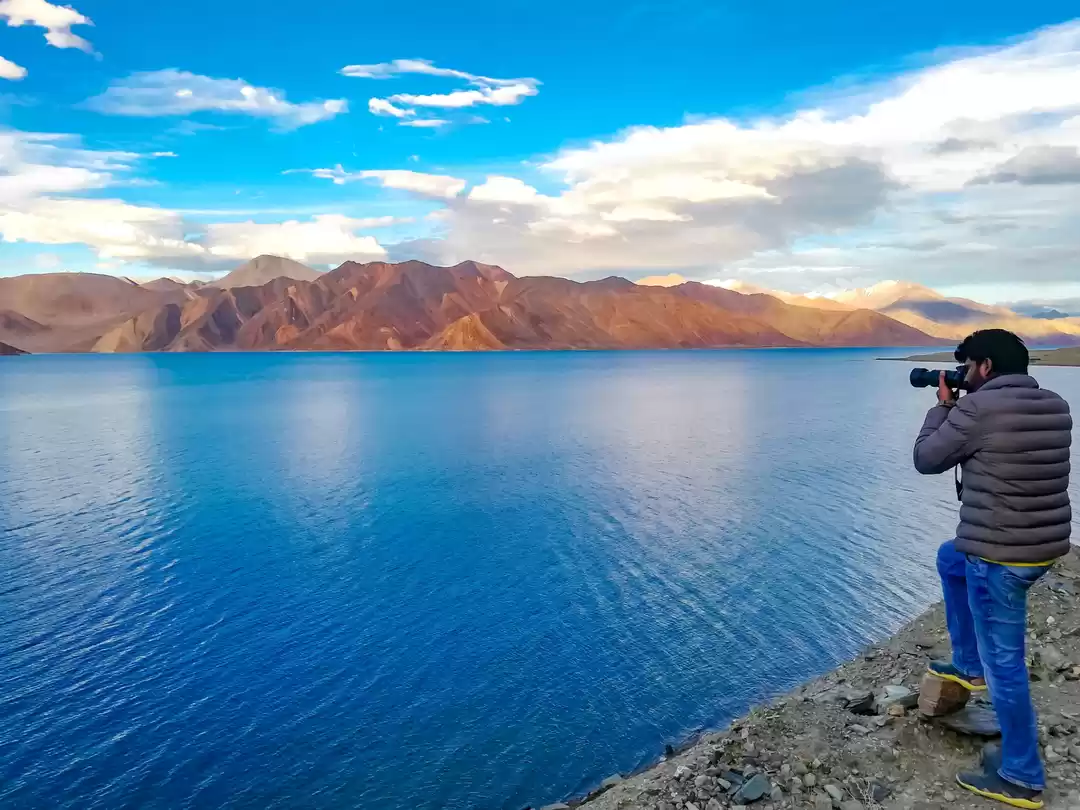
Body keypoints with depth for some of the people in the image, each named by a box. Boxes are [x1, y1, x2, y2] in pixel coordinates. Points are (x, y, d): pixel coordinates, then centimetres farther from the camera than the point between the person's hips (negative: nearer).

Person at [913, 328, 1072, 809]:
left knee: (1004, 664, 4)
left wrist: (944, 406, 5)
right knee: (950, 559, 32)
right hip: (1047, 545, 9)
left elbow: (926, 460, -7)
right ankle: (968, 665, 38)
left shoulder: (978, 408, -18)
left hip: (999, 556, -9)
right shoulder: (1056, 408, 6)